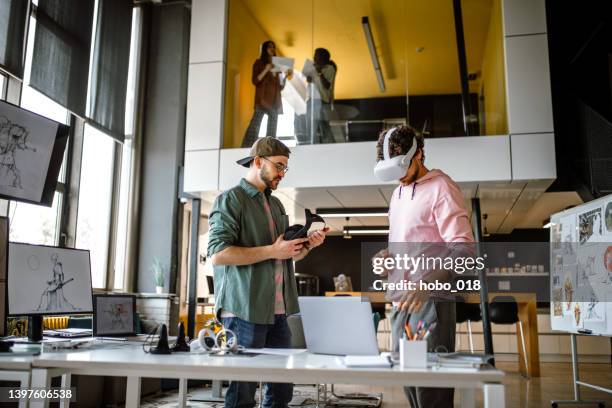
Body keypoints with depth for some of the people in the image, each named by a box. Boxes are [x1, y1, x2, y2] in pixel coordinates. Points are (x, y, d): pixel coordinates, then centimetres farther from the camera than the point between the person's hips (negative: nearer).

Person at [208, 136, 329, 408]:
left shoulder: (276, 204, 18)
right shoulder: (230, 200, -6)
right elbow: (217, 253, -18)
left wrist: (307, 245, 2)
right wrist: (272, 251, -19)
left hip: (277, 310, 8)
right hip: (245, 308, -7)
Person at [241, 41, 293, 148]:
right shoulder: (259, 62, 9)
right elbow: (255, 81, -4)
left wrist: (286, 76, 5)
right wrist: (266, 70, -12)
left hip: (275, 100, 6)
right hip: (263, 99, -5)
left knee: (272, 130, -1)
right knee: (255, 125, -20)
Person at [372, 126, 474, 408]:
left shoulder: (441, 188, -7)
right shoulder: (398, 193, 18)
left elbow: (462, 246, -16)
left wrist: (427, 283, -31)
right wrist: (387, 254, 4)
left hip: (431, 300, -8)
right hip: (402, 300, 8)